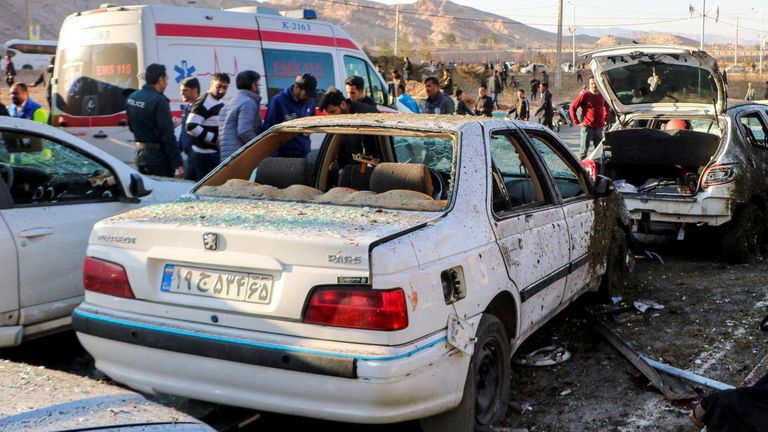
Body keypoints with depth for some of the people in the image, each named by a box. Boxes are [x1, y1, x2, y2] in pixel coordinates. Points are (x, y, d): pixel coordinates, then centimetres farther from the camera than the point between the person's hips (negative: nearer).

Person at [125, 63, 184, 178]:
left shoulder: (131, 97, 7)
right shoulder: (159, 101, -18)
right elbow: (168, 135, -21)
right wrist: (178, 164, -20)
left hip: (140, 155, 8)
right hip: (158, 157, -8)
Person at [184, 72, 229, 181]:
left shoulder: (220, 103, 14)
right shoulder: (203, 103, -14)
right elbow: (191, 127, -23)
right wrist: (214, 139, -18)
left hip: (215, 153, 9)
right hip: (205, 155, -9)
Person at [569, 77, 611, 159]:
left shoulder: (601, 95, 9)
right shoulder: (584, 95, -6)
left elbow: (607, 108, 27)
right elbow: (572, 107, -7)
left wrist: (604, 120, 17)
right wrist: (577, 122, -8)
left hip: (599, 127, 5)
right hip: (588, 127, -5)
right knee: (583, 150, -4)